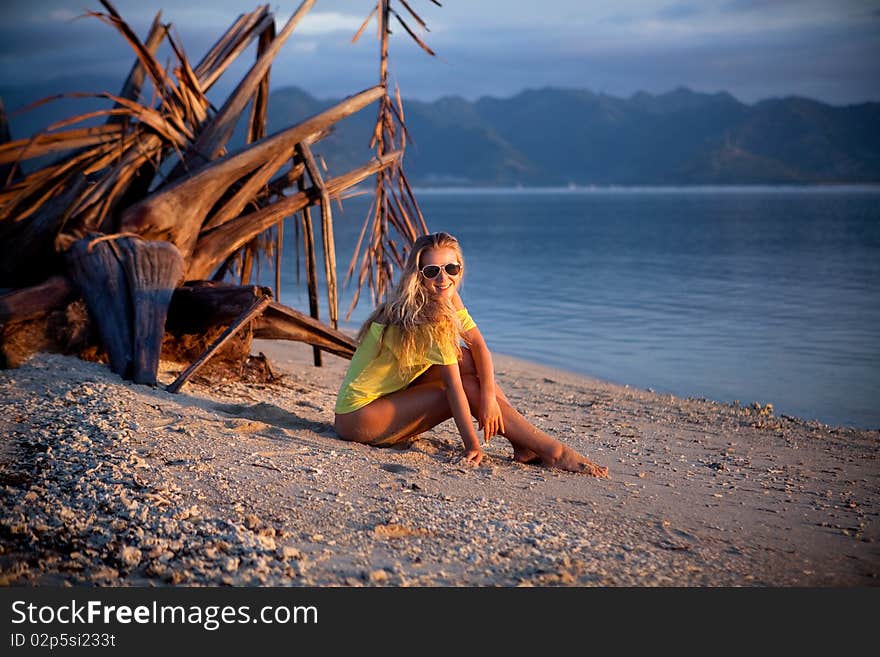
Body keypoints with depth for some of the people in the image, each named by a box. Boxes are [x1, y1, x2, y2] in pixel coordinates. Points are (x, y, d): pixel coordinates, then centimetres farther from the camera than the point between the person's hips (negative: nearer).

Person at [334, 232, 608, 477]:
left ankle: (523, 443, -9)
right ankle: (554, 453, -13)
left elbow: (479, 345, -7)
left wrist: (489, 396, -22)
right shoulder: (428, 316, -24)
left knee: (466, 360, -6)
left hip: (391, 393, 8)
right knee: (467, 386, -14)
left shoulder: (448, 298, 2)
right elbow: (452, 385, -25)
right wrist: (472, 446, -23)